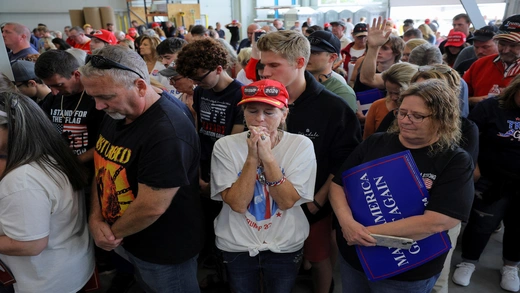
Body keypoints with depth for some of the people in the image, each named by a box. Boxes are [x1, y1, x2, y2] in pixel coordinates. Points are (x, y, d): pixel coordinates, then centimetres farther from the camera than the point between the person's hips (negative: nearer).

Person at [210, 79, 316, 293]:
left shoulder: (301, 145, -13)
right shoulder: (225, 146, -13)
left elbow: (287, 202, -18)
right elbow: (238, 204, -18)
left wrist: (268, 157, -28)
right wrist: (252, 157, -27)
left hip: (285, 247, 0)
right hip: (236, 247, 0)